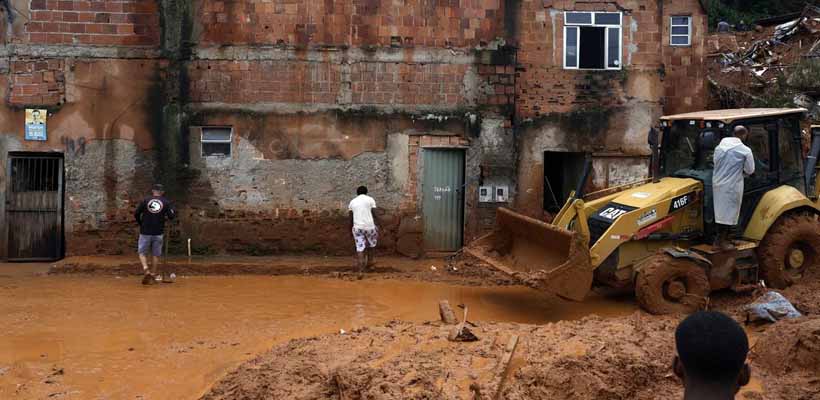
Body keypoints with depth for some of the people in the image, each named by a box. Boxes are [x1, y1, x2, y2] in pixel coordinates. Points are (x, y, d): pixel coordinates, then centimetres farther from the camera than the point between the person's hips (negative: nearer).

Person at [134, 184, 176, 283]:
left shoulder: (145, 201, 1)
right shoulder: (166, 202, 1)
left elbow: (136, 214, 0)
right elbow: (171, 216, -6)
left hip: (145, 232, -1)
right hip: (158, 233, 1)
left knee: (142, 252, 10)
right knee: (156, 255, 14)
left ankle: (146, 269, -13)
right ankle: (156, 275, 23)